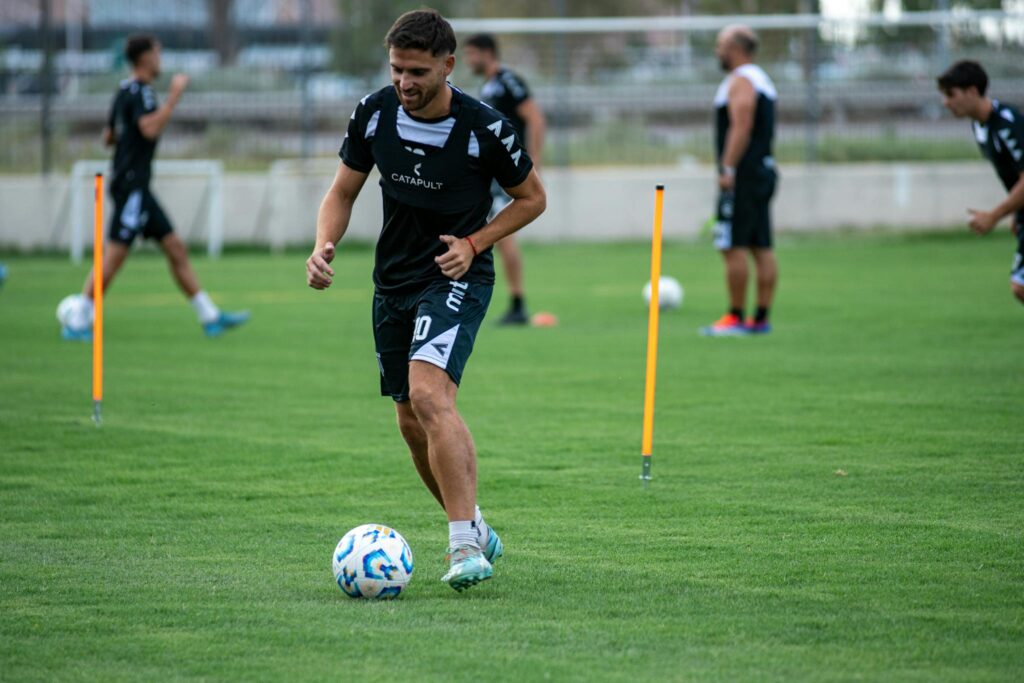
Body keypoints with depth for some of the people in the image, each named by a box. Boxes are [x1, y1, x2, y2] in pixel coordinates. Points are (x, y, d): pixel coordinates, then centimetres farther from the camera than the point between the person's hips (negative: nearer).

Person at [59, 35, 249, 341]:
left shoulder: (126, 91, 17)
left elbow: (108, 137, 23)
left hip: (136, 187, 10)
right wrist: (174, 95, -23)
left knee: (176, 249, 8)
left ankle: (210, 316, 8)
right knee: (114, 255, -9)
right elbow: (150, 128, -29)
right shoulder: (138, 91, -12)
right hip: (131, 186, -10)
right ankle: (77, 322, -6)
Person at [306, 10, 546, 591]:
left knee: (429, 395, -27)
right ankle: (475, 531, 33)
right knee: (413, 424, 12)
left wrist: (474, 243, -13)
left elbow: (533, 198, 0)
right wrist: (324, 247, -12)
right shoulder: (374, 113, -5)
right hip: (393, 281, 6)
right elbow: (342, 193, 8)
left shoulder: (485, 128, -16)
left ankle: (466, 548, -30)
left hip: (456, 278, -6)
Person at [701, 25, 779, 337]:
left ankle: (735, 318, -9)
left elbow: (741, 128, -21)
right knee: (762, 248, 7)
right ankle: (761, 318, 7)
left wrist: (728, 169, -22)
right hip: (763, 170, 10)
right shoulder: (762, 80, 20)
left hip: (742, 175, -10)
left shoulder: (740, 81, -11)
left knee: (733, 247, -8)